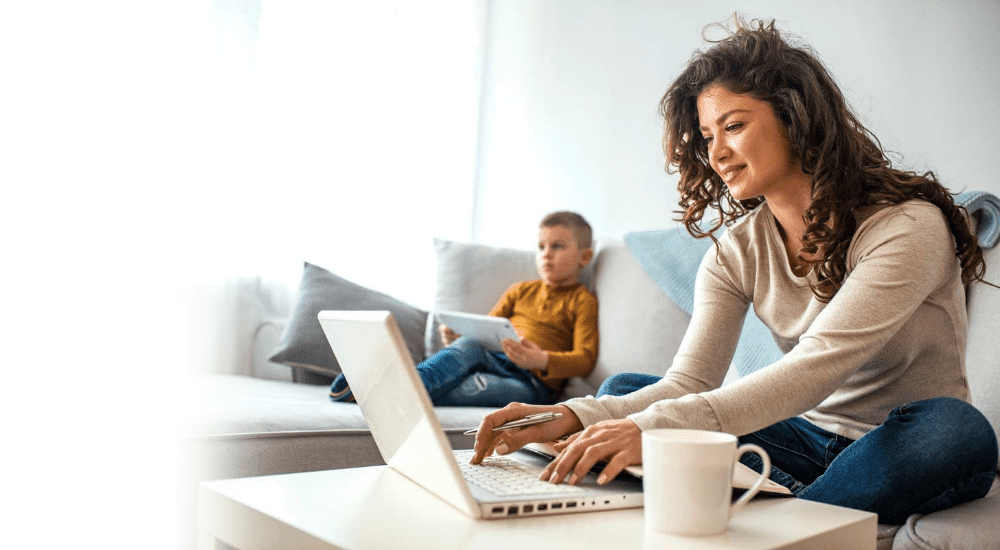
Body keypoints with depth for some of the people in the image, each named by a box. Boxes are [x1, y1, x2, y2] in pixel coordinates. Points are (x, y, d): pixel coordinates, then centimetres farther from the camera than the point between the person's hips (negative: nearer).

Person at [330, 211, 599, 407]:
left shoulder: (583, 301, 9)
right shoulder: (521, 290, 25)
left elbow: (584, 360, -3)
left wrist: (541, 360, -23)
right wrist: (456, 338, -3)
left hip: (533, 381, -4)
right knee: (469, 344, -32)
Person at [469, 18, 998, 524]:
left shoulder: (909, 227, -19)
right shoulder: (735, 252, -2)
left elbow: (820, 364, -32)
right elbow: (688, 383, -12)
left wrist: (658, 425, -44)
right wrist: (573, 417, -31)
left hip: (901, 448, -4)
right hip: (807, 437, 4)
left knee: (957, 428, -37)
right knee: (623, 391, -9)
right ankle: (804, 501, -22)